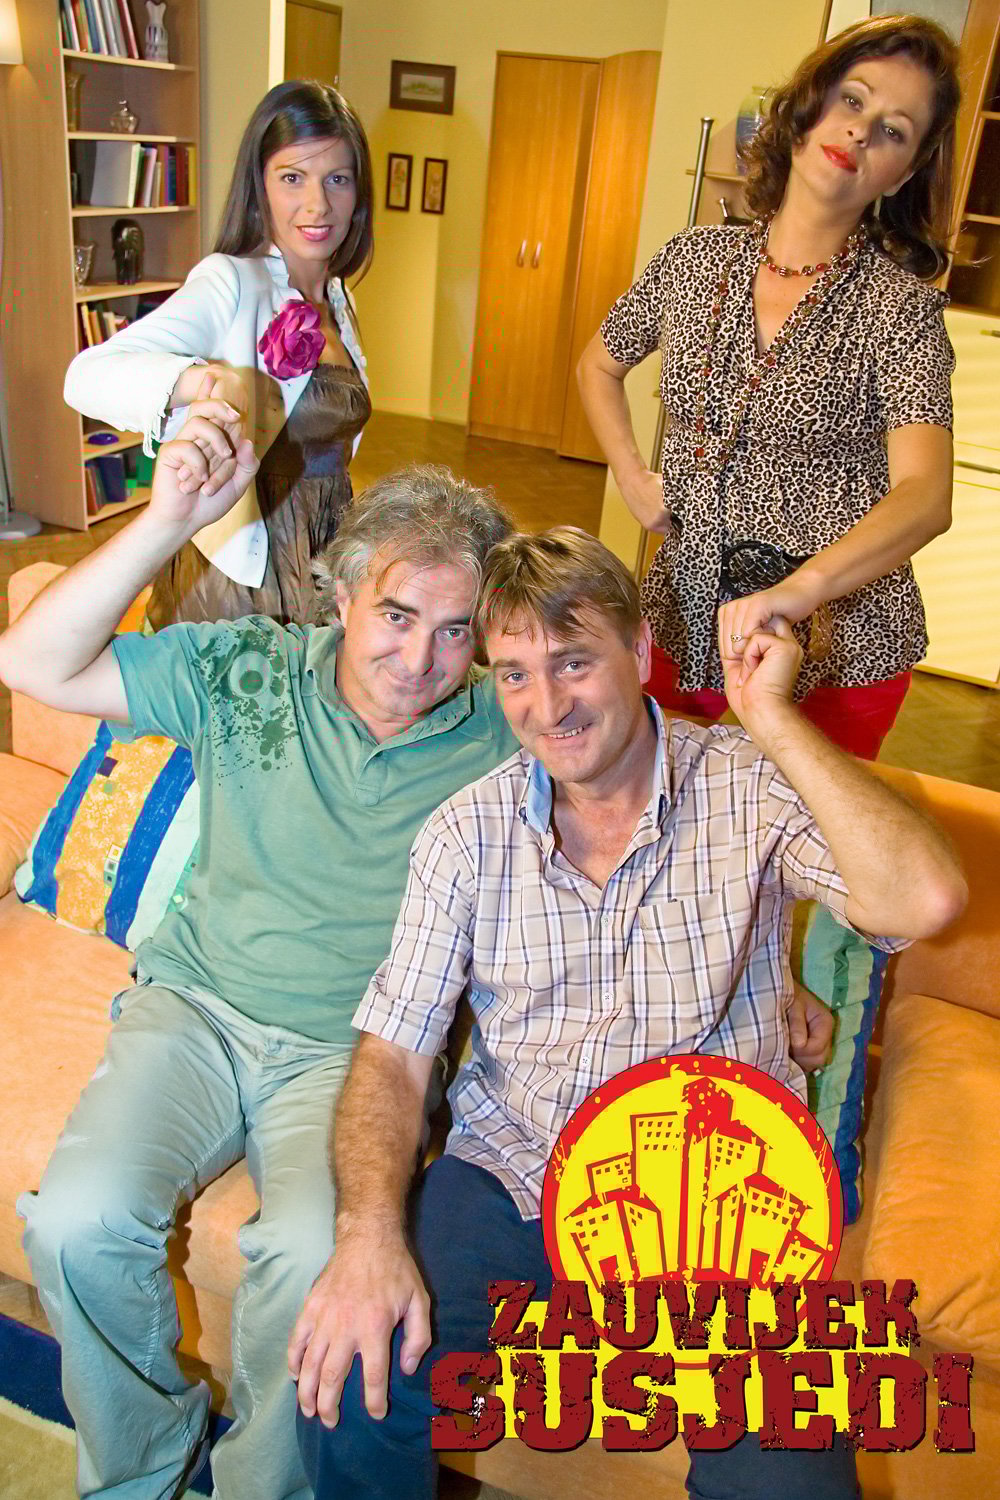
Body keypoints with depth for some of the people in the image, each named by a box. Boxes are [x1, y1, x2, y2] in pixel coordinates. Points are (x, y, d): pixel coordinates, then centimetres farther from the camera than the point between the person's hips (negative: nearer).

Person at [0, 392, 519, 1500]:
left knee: (315, 1257, -29)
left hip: (358, 1048, -2)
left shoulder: (502, 738, -4)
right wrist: (170, 519, -15)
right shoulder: (249, 672, -1)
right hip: (194, 1006, 2)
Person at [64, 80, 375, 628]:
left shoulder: (336, 299, 7)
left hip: (328, 564, 7)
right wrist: (199, 379, -49)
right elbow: (88, 375, -30)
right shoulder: (231, 284, -15)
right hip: (237, 578, -7)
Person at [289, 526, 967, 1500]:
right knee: (348, 1397, -19)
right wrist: (370, 1231, -18)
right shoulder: (467, 833, 0)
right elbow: (393, 1052, -2)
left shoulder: (750, 790, -6)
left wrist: (773, 720, -19)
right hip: (508, 1174, 2)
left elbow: (924, 902, -24)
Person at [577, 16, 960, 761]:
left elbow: (925, 496, -26)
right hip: (685, 617, 4)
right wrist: (633, 478, 4)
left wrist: (796, 591, -42)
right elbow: (600, 363, 19)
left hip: (836, 646, -3)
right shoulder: (694, 259, 1)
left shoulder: (900, 307, -12)